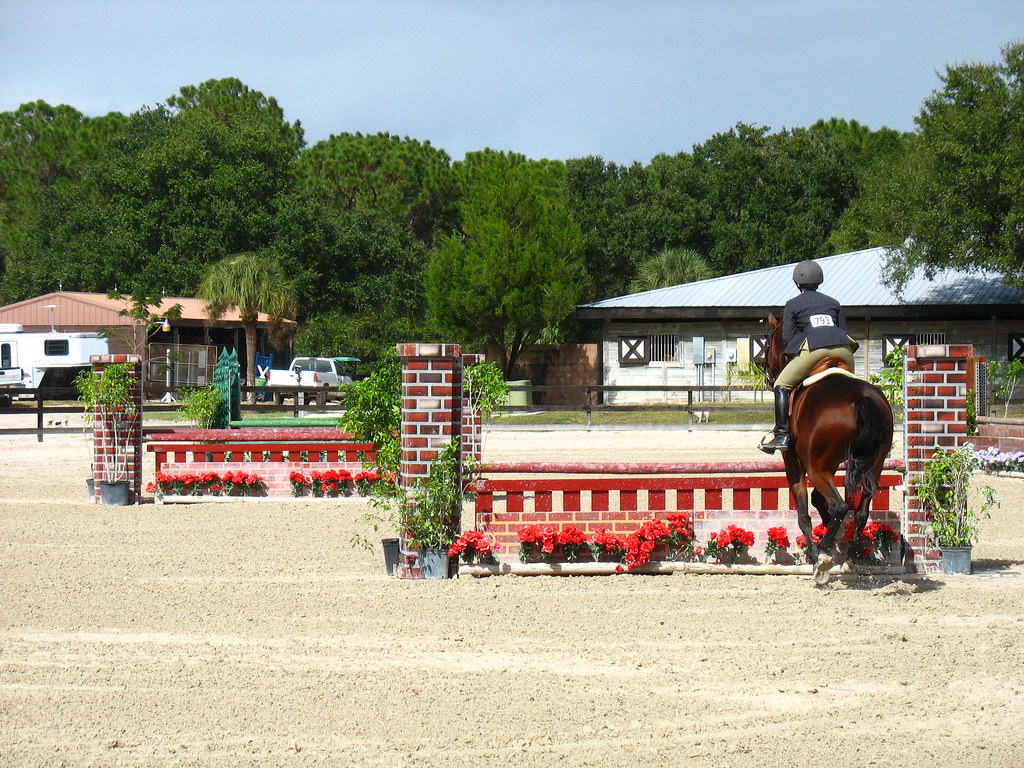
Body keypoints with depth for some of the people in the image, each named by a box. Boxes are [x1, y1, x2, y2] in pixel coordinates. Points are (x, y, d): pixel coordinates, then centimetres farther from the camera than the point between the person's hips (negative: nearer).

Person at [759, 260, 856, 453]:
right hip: (843, 348, 4)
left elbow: (787, 337, 10)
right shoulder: (833, 303, 29)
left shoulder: (792, 305, 18)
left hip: (813, 349, -4)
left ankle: (781, 433, -4)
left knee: (782, 385, 8)